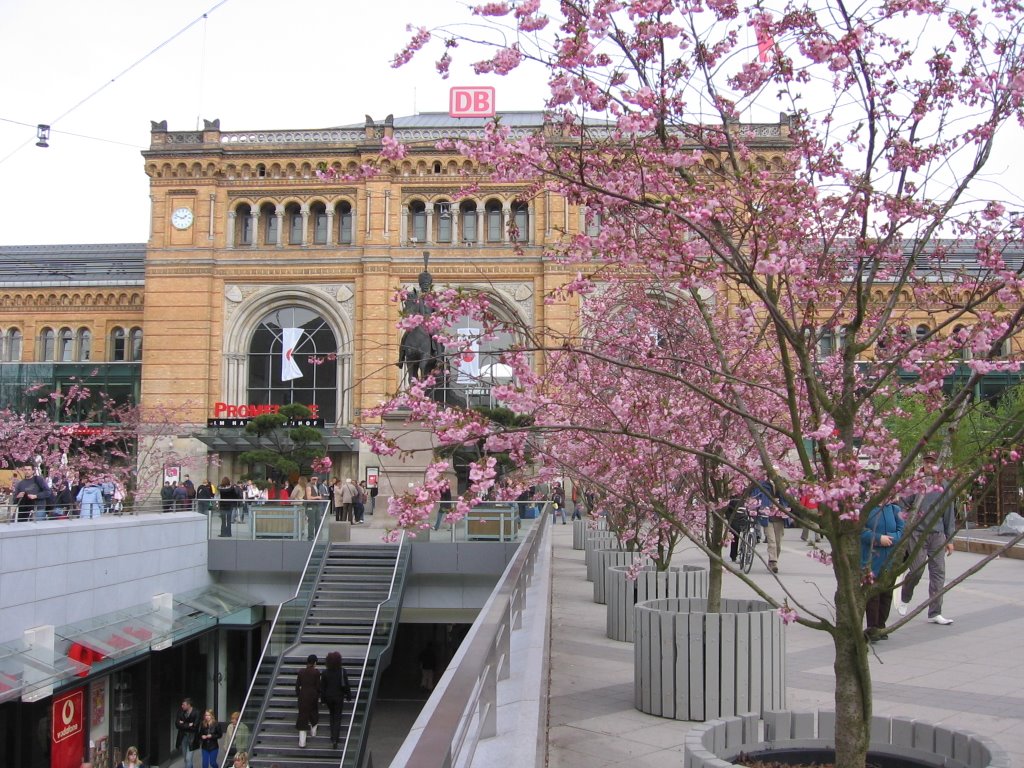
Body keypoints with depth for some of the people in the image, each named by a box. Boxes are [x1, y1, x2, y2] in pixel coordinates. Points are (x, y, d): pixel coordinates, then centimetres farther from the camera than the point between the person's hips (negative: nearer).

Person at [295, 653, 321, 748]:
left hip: (303, 696, 1)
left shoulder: (301, 672, -2)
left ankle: (302, 741, -2)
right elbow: (318, 685, -7)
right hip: (313, 695, -1)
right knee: (314, 713, 25)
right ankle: (313, 732, 39)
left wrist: (297, 695, 14)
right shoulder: (316, 672, -10)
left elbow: (297, 685, 2)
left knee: (302, 716, 2)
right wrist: (318, 695, 8)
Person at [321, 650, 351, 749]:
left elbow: (322, 686, -2)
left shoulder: (325, 672, -8)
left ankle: (334, 737, 23)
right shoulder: (342, 671, -12)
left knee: (332, 716, 21)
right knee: (337, 718, 4)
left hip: (328, 697, 2)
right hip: (339, 697, -2)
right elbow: (346, 685, -7)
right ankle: (335, 739, -9)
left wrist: (323, 700, 7)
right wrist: (348, 696, 5)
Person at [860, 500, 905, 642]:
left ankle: (881, 626, 23)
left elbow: (902, 530, -2)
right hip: (870, 560, -3)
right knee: (872, 594, -2)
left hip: (890, 561, 3)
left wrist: (889, 539, -17)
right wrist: (878, 538, -22)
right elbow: (861, 530, -12)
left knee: (886, 593, 10)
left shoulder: (895, 509, 4)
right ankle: (872, 629, 5)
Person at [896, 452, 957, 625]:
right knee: (917, 570, -7)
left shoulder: (944, 486, 10)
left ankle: (935, 613, 6)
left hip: (937, 534, 3)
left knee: (938, 573, 0)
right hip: (917, 533, -3)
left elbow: (949, 515, 13)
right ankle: (904, 599, 21)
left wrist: (950, 539, 11)